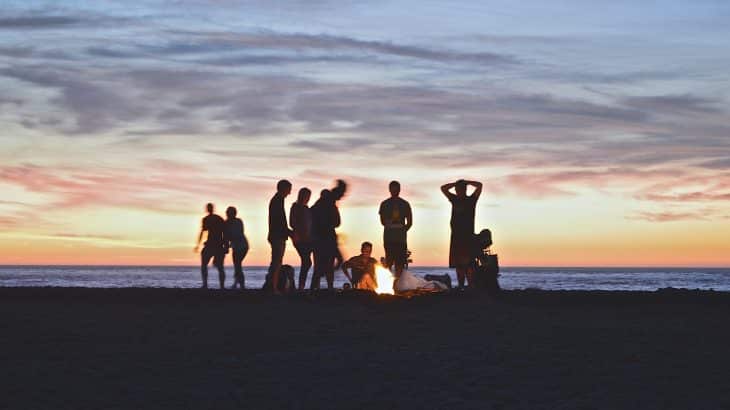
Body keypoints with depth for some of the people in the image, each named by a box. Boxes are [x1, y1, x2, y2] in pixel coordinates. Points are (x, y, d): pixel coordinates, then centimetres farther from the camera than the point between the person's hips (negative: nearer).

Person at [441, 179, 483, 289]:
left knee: (468, 263, -14)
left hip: (468, 236, -5)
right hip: (456, 236, 5)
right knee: (458, 264, 3)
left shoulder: (471, 200, 5)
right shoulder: (454, 199, 16)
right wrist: (456, 183, 15)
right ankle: (460, 287, 5)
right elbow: (443, 188, 21)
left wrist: (465, 182, 6)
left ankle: (471, 287, -18)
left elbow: (479, 185, -4)